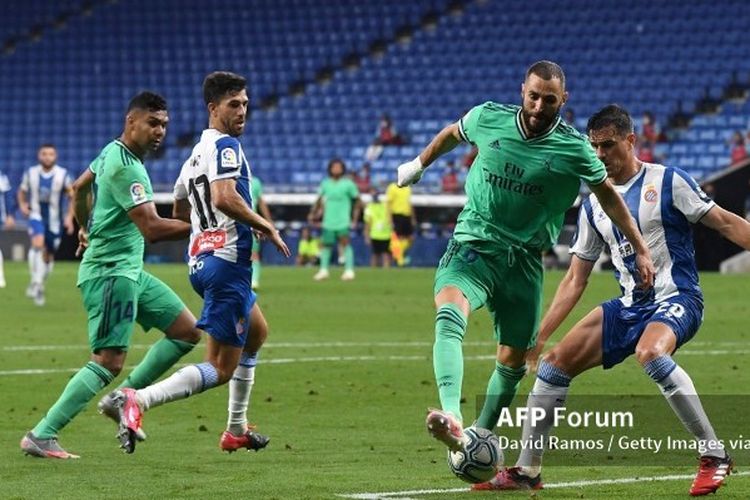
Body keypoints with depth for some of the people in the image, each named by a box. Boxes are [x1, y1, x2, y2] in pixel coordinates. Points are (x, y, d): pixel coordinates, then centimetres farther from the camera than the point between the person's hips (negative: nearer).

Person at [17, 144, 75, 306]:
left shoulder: (63, 175, -7)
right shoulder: (30, 173, -3)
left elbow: (73, 196, 2)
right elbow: (22, 191, 14)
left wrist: (70, 217, -6)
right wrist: (22, 205, -4)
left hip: (54, 221, 1)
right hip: (36, 216, -1)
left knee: (48, 256, 10)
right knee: (38, 243, -30)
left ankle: (39, 286, 33)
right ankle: (36, 282, -28)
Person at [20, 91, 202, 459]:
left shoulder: (113, 152, 11)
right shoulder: (125, 167, -21)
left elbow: (79, 188, 29)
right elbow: (152, 229, -27)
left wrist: (85, 229, 42)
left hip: (129, 270, 10)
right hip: (110, 272, -10)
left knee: (187, 331, 8)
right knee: (109, 361, -14)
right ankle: (41, 436, -12)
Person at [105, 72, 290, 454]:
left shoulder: (196, 153, 17)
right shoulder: (226, 146, -12)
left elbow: (179, 214, 27)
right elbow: (224, 197, -29)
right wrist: (265, 227, -16)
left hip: (201, 259, 10)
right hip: (227, 261, -10)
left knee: (257, 332, 31)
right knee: (220, 370, -11)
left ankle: (237, 430, 34)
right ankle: (137, 401, -26)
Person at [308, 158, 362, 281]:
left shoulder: (348, 184, -4)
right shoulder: (325, 184, 7)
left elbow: (358, 202, 0)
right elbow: (319, 200, 17)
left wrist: (355, 219, -5)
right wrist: (313, 213, 6)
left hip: (343, 221, -4)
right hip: (328, 221, 4)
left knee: (345, 243, -13)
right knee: (326, 244, 9)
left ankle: (349, 271, -14)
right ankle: (324, 270, 21)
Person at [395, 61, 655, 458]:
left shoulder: (574, 149, -6)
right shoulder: (488, 118, -4)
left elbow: (608, 195, 10)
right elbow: (452, 134, 20)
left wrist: (641, 250, 11)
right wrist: (420, 164, 35)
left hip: (524, 259, 2)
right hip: (474, 243, -2)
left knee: (513, 361, 7)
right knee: (449, 314, -32)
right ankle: (452, 419, -50)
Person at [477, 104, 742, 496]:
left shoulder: (667, 181, -4)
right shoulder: (593, 205, 12)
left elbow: (725, 222, -4)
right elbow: (575, 279, 15)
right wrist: (539, 335, 10)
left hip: (677, 298, -7)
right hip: (630, 305, 7)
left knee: (650, 353, -37)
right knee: (556, 362, -1)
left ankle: (714, 456, -26)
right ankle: (527, 471, 9)